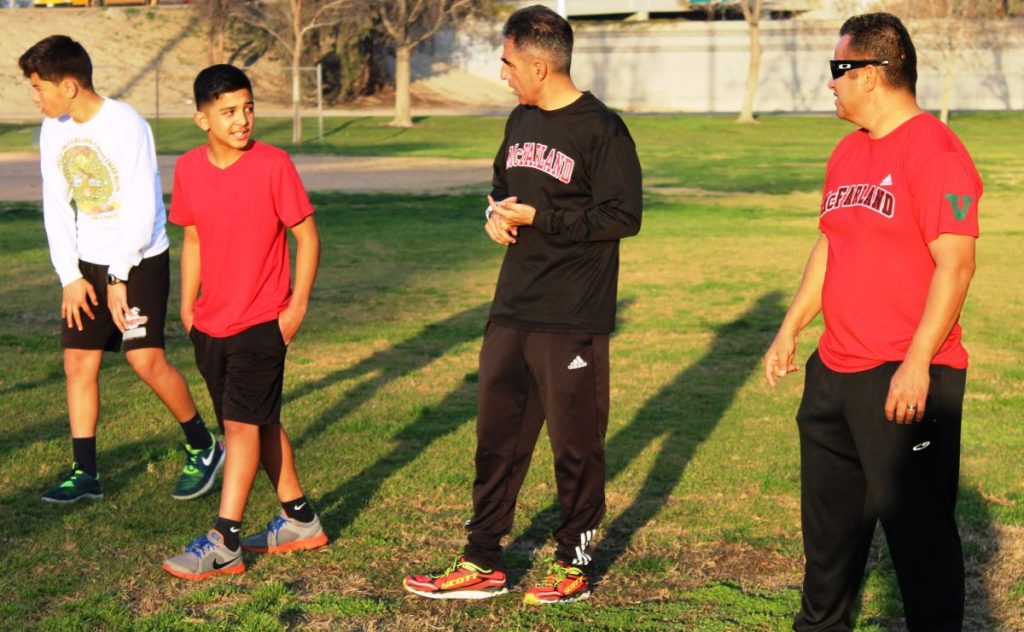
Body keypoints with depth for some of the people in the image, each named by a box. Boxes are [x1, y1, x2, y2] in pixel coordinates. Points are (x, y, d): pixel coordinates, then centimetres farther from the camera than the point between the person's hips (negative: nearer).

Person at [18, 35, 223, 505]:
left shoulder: (127, 126, -17)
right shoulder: (53, 131, 3)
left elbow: (142, 211, -17)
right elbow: (56, 209, 7)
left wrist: (119, 277, -15)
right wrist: (70, 277, 0)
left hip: (140, 259, -6)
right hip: (88, 264, 6)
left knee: (146, 360, -11)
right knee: (78, 362, 2)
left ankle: (203, 448, 9)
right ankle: (84, 472, 10)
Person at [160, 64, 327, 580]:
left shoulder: (274, 166, -13)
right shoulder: (189, 169, 1)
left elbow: (307, 236, -7)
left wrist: (297, 306, -10)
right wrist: (187, 305, 11)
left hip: (261, 321, -6)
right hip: (211, 323, 6)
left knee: (241, 423, -8)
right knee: (260, 421, 14)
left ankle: (223, 544, -5)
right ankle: (300, 519, 28)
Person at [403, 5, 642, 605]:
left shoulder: (600, 128, -12)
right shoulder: (521, 122, 12)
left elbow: (623, 216, -16)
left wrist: (538, 216, -17)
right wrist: (498, 213, 1)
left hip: (572, 322, -7)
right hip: (512, 313, 7)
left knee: (576, 444, 5)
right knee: (497, 437, 11)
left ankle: (575, 563, 19)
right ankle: (483, 562, 20)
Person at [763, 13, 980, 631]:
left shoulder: (934, 151, -15)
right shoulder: (849, 151, 14)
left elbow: (955, 265, -20)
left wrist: (915, 366, -23)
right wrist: (790, 330, 18)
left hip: (906, 379, -9)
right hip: (835, 372, 9)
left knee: (918, 528, -2)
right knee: (828, 517, 19)